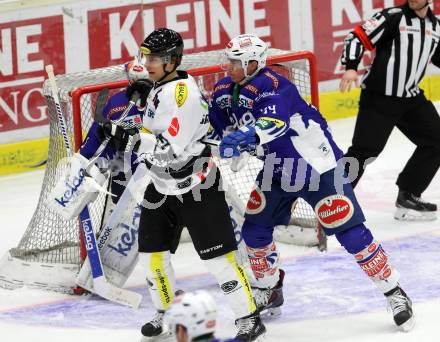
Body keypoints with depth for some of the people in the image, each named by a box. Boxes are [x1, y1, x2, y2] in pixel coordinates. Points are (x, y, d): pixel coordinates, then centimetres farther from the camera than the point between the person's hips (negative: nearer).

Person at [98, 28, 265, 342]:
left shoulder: (182, 93, -24)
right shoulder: (162, 86, 4)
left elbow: (171, 150, -29)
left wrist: (127, 140, -30)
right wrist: (147, 91, 11)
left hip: (196, 188, -9)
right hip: (163, 186, 10)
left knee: (217, 256, -8)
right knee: (152, 252, 12)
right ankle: (166, 314, 29)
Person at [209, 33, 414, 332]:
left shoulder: (271, 86, -27)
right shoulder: (225, 91, 0)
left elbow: (275, 122, -45)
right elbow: (217, 125, 14)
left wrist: (248, 136, -61)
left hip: (318, 166, -8)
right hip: (278, 170, 8)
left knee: (350, 234, -11)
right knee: (254, 229, 8)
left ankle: (395, 293, -1)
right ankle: (268, 292, 29)